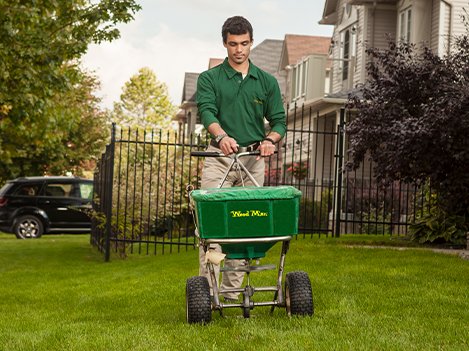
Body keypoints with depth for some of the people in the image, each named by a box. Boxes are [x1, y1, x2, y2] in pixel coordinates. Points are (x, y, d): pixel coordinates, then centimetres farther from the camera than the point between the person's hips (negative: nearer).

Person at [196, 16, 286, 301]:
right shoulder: (210, 79, 4)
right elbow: (207, 112, -13)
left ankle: (233, 289, 10)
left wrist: (270, 140, -15)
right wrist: (222, 136, -34)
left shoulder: (267, 82, 11)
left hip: (253, 159, 2)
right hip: (219, 159, -2)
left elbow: (279, 121, 8)